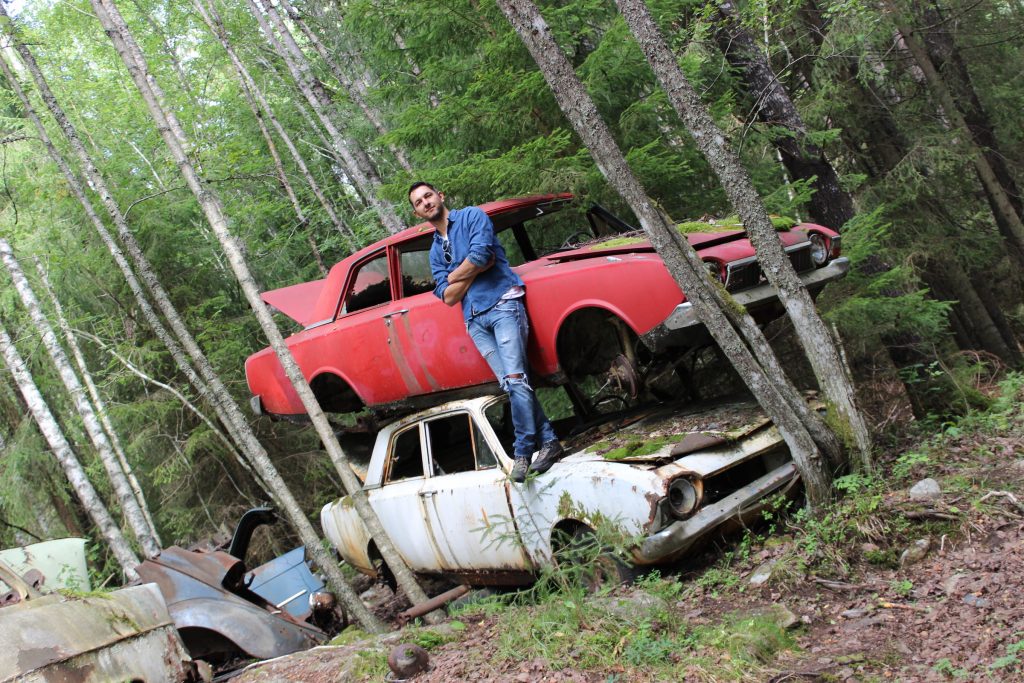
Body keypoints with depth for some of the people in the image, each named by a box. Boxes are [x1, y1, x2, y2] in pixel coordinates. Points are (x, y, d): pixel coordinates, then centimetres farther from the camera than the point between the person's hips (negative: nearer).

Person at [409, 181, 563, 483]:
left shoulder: (471, 217, 6)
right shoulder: (435, 251, 22)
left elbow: (480, 254, -12)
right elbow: (448, 297, 10)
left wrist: (453, 275, 4)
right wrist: (475, 268, -2)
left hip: (502, 303, -5)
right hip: (475, 321, 5)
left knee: (514, 379, -17)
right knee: (511, 384, -5)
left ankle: (523, 452, -15)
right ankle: (548, 441, -1)